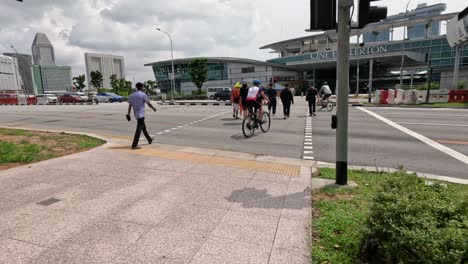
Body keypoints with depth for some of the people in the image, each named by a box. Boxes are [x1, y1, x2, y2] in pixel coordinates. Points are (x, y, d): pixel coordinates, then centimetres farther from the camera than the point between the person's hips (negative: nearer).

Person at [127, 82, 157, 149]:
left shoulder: (132, 95, 9)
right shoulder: (143, 94, -9)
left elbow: (130, 105, 7)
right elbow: (149, 103, -5)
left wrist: (128, 114, 7)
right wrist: (154, 108, 11)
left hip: (136, 114, 8)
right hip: (141, 114, -8)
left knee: (143, 127, 21)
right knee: (139, 129, -9)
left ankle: (149, 140, 38)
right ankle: (134, 145, -13)